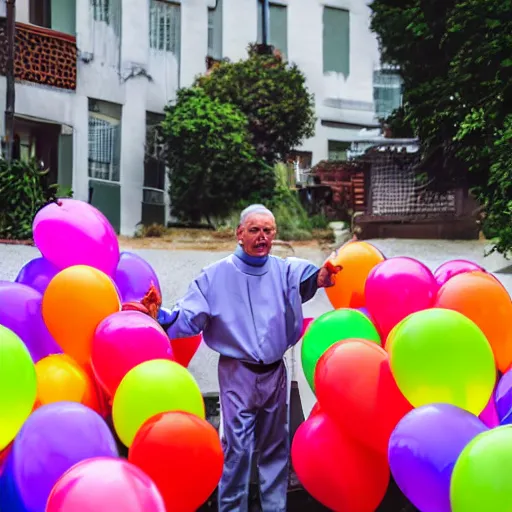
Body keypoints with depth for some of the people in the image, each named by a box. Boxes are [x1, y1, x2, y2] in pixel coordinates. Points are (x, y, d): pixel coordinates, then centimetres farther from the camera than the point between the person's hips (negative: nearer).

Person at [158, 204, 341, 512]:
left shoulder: (283, 270, -1)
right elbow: (189, 318, -6)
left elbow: (305, 278, -24)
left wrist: (321, 277, -48)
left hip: (275, 373, 3)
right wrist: (162, 318, -27)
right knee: (238, 448, -5)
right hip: (238, 374, -3)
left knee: (276, 446, 13)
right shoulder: (217, 275, -4)